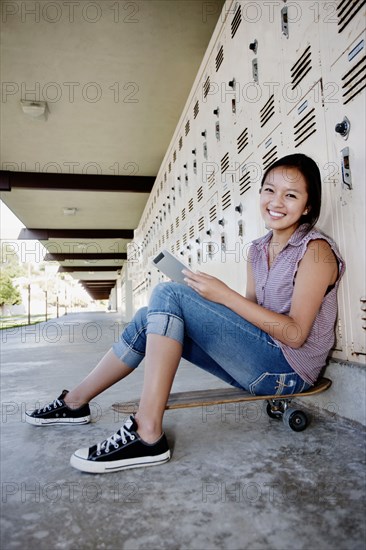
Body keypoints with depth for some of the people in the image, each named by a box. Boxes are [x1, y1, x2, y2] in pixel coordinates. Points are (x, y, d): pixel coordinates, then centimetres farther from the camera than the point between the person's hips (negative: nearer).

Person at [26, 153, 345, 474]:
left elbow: (296, 334, -18)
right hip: (258, 363, 7)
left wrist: (225, 296, -22)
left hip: (289, 369, -7)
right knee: (152, 318, 0)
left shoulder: (315, 250, -10)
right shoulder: (258, 249, 12)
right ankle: (75, 402, 14)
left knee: (169, 294, -20)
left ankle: (148, 436, -20)